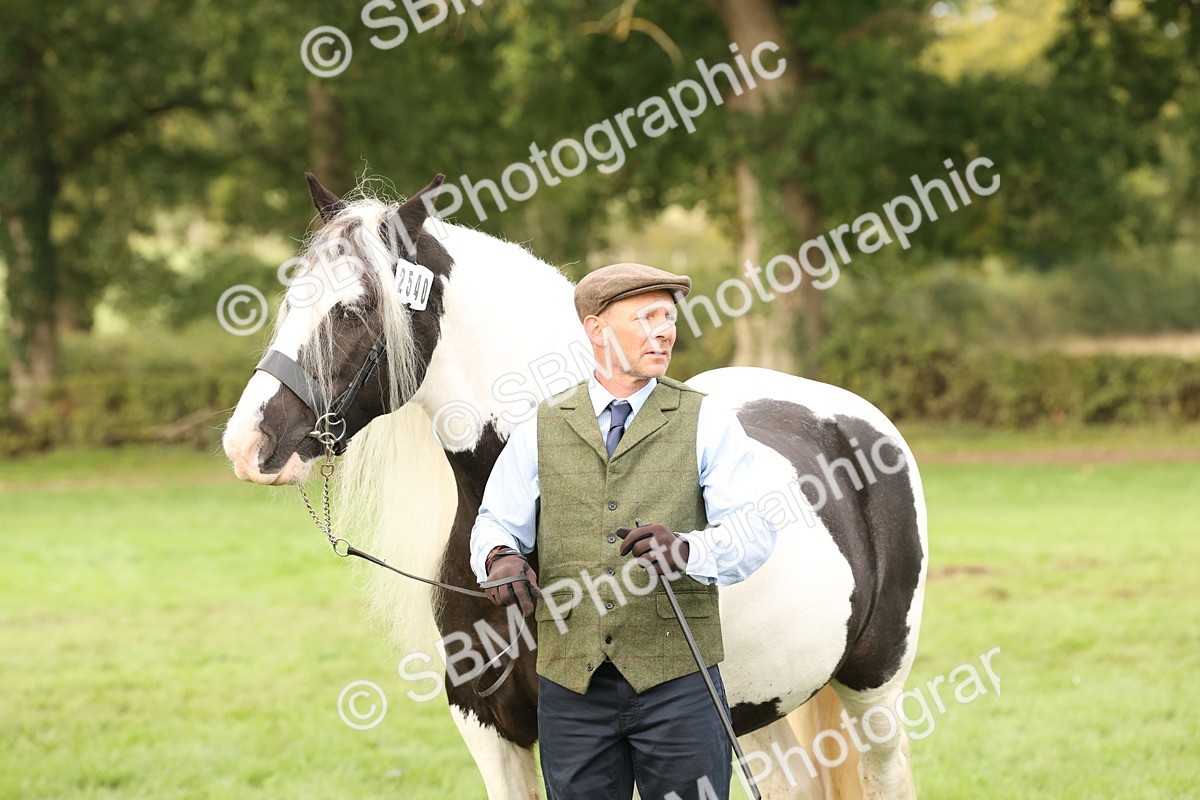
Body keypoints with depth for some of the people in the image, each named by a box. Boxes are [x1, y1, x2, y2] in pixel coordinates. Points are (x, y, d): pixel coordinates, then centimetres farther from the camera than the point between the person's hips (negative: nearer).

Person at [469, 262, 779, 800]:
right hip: (571, 679, 2)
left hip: (677, 679, -2)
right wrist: (500, 557, -11)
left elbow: (754, 529, -5)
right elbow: (498, 520, 14)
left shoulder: (705, 423, 4)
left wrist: (687, 550, -26)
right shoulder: (541, 430, 11)